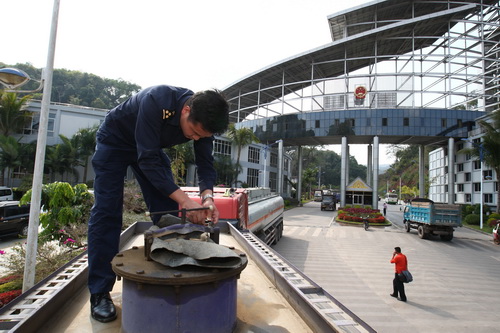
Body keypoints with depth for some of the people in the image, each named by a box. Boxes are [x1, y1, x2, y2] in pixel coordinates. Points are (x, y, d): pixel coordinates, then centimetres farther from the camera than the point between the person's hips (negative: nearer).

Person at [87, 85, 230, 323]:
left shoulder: (202, 119, -22)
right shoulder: (156, 101, -40)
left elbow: (205, 163, -18)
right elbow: (148, 160, -40)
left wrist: (207, 196, -37)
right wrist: (183, 199, -45)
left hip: (150, 146, 5)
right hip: (115, 142, -5)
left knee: (168, 211, -2)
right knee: (106, 212, -11)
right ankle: (99, 293, -2)